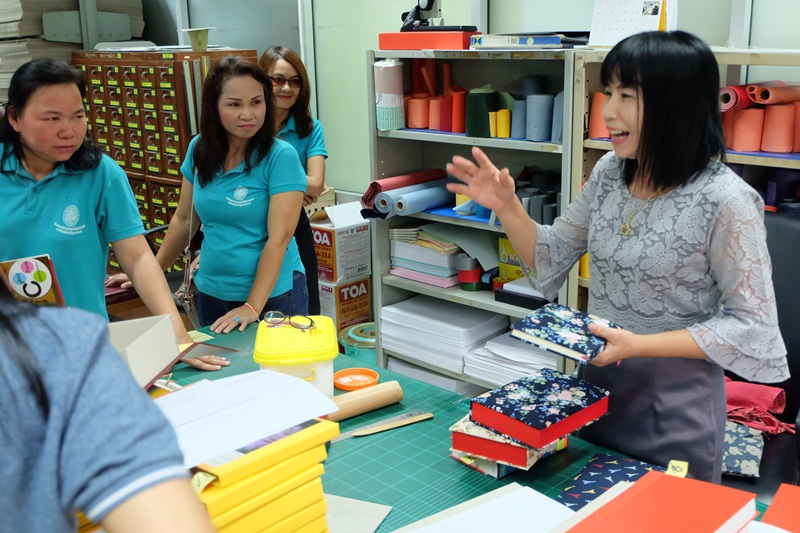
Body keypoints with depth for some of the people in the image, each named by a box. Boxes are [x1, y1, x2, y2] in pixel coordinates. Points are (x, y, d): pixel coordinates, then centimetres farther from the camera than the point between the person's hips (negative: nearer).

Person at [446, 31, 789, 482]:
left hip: (675, 410, -5)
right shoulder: (609, 173, -3)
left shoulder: (725, 200, -21)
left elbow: (750, 324, -16)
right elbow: (550, 258, 6)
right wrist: (507, 207, -10)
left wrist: (640, 345, -24)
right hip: (596, 385, 6)